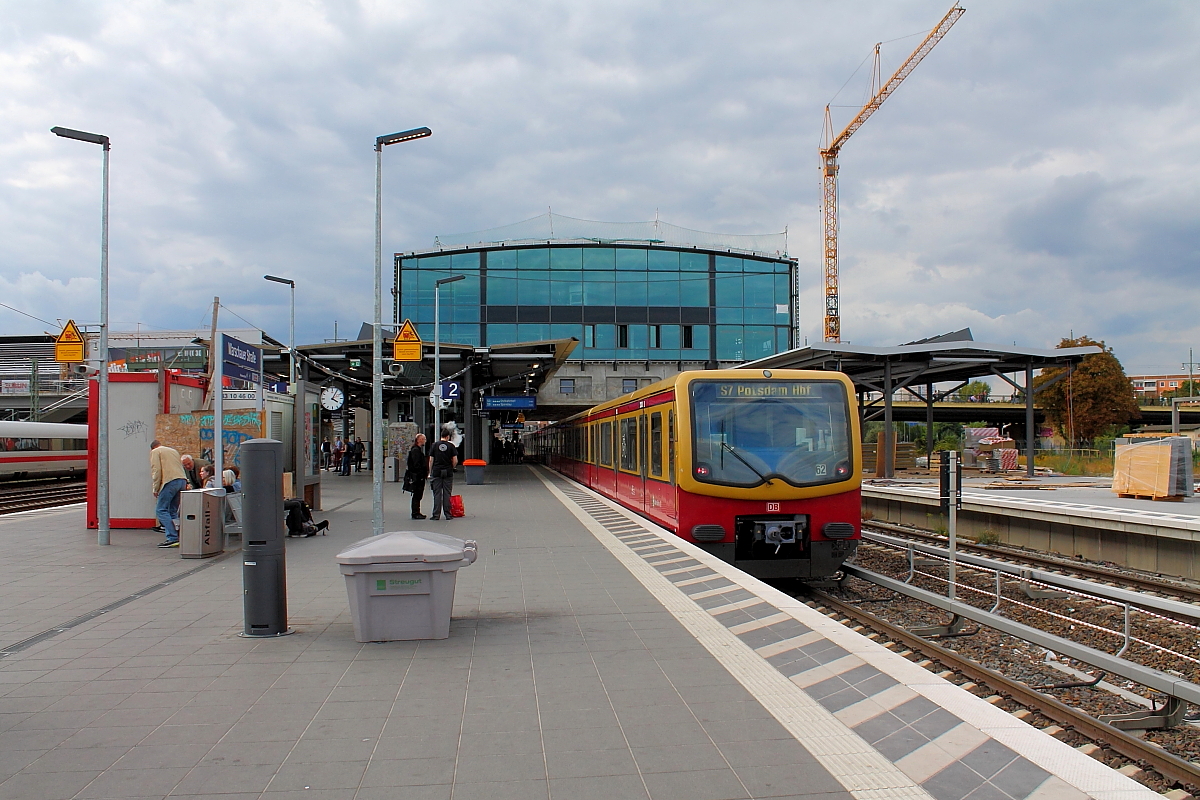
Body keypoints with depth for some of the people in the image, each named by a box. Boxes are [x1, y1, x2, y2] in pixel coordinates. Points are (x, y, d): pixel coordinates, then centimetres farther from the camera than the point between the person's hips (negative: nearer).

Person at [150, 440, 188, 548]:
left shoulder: (155, 452, 10)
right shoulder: (174, 451, 29)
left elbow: (156, 470, -3)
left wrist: (155, 489, 0)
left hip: (170, 481, -7)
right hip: (182, 480, 7)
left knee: (161, 510, -4)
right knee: (173, 511, 14)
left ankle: (173, 538, -14)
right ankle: (178, 535, 6)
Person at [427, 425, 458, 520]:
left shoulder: (435, 445, 3)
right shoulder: (451, 446, -1)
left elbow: (431, 460, 2)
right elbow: (455, 461, -5)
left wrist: (430, 472, 8)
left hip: (436, 472, 1)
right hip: (448, 473, -1)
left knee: (437, 494, 3)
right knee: (447, 494, 4)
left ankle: (436, 515, 3)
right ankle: (447, 514, 6)